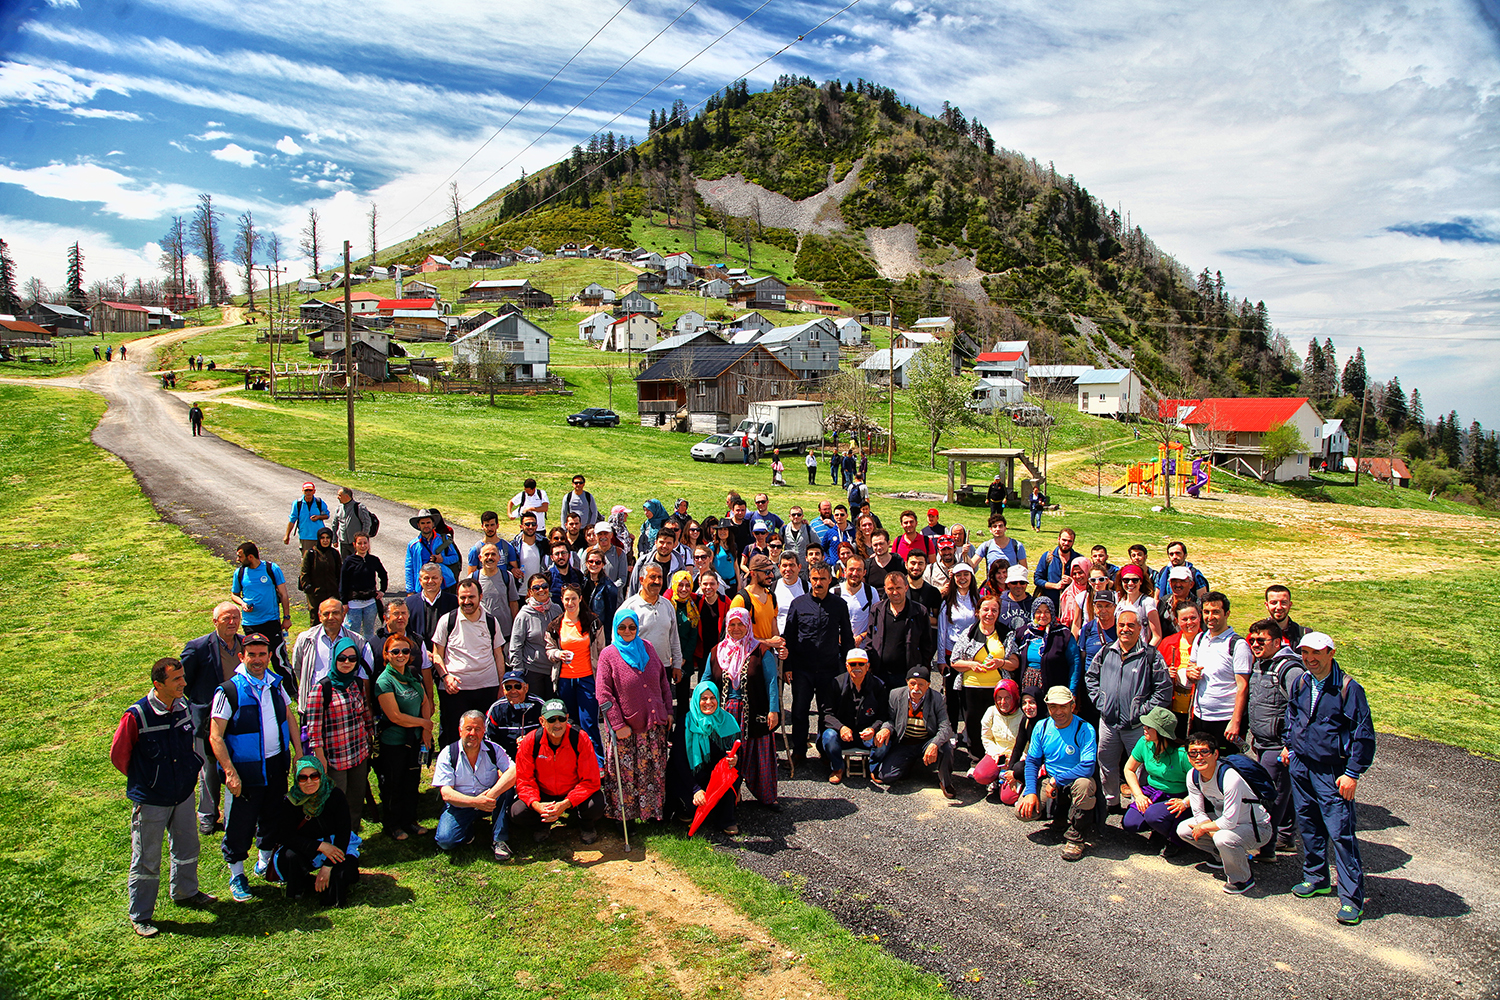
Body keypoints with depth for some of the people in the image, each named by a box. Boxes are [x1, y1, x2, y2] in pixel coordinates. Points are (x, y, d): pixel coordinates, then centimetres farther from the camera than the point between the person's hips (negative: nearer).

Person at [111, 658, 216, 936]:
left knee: (187, 849, 22)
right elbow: (118, 755, -9)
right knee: (147, 860, 8)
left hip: (183, 795, 6)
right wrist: (142, 780, 2)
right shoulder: (136, 716, -23)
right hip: (151, 801, -6)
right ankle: (140, 916, 24)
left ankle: (185, 892, 44)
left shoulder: (184, 707, -5)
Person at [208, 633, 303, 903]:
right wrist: (230, 772, -21)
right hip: (245, 770, -5)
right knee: (240, 825, 4)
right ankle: (237, 875, 21)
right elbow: (215, 737, -16)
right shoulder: (228, 691, -15)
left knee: (272, 817, 18)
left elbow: (289, 716, 15)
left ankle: (266, 860, 38)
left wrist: (298, 750, 8)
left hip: (277, 765, 5)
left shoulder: (275, 683, 2)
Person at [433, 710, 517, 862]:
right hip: (460, 805, -1)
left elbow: (514, 771, -22)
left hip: (489, 803, 1)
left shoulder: (494, 750, -6)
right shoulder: (448, 754, -8)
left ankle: (499, 839, -15)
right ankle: (470, 829, 9)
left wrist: (491, 795, -37)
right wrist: (475, 802, -32)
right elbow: (446, 793, -14)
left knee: (508, 789, -28)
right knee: (445, 841, -25)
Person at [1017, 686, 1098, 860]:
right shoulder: (1042, 727, -2)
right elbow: (1032, 761, 2)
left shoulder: (1085, 730, -18)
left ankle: (1075, 837, -15)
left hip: (1076, 780, -4)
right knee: (1022, 811, -17)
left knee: (1084, 784, -40)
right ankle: (1060, 815, 16)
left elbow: (1088, 767, -27)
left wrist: (1056, 781, -24)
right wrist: (1031, 791, -13)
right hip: (1050, 782, 4)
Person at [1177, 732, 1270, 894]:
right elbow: (1199, 813, -5)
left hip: (1258, 827, -7)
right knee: (1183, 830, -6)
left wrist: (1203, 827, -17)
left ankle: (1243, 879, -6)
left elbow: (1229, 821, -31)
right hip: (1224, 820, 7)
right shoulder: (1193, 776, -11)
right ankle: (1222, 856, 17)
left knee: (1223, 838, -35)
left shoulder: (1230, 777, -33)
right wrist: (1213, 833, -22)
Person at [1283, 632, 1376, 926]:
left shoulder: (1348, 688, -14)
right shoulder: (1300, 683, 4)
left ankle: (1352, 898, 2)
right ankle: (1315, 877, 32)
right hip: (1300, 766, 6)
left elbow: (1364, 734, -11)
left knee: (1340, 832, -6)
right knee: (1308, 825, 15)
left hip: (1332, 772, -6)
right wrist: (1289, 745, 20)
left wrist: (1352, 773, -13)